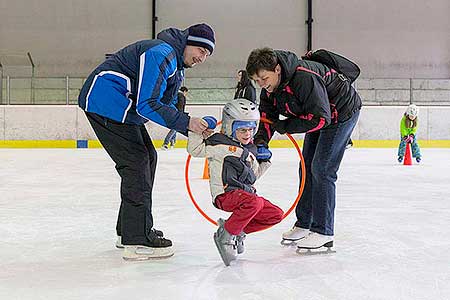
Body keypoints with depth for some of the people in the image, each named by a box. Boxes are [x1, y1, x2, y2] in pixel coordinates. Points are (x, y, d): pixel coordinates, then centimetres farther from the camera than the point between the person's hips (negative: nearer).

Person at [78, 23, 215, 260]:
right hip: (105, 102, -11)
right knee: (136, 162, -14)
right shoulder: (161, 53, -19)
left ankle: (128, 230, 22)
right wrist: (186, 122, -23)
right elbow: (146, 104, -25)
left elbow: (167, 106, 15)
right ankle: (136, 241, -11)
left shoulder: (176, 66, 16)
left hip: (121, 107, 11)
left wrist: (193, 129, -1)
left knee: (148, 158, 13)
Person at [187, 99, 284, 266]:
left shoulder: (250, 148, 17)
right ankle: (225, 235, -18)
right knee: (253, 203, -37)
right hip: (225, 194, -8)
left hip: (247, 193, 8)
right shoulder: (219, 143, -6)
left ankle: (238, 230, 6)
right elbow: (195, 149, -10)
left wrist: (264, 161, 14)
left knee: (276, 215, 0)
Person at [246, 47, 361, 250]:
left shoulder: (304, 78, -37)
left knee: (321, 169, -14)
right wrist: (260, 140, -23)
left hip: (341, 112, -9)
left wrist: (286, 126, -27)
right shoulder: (270, 85, -10)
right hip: (318, 113, 9)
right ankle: (304, 224, 21)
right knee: (307, 167, 10)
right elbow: (267, 116, -4)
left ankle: (323, 233, -7)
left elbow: (320, 118, -35)